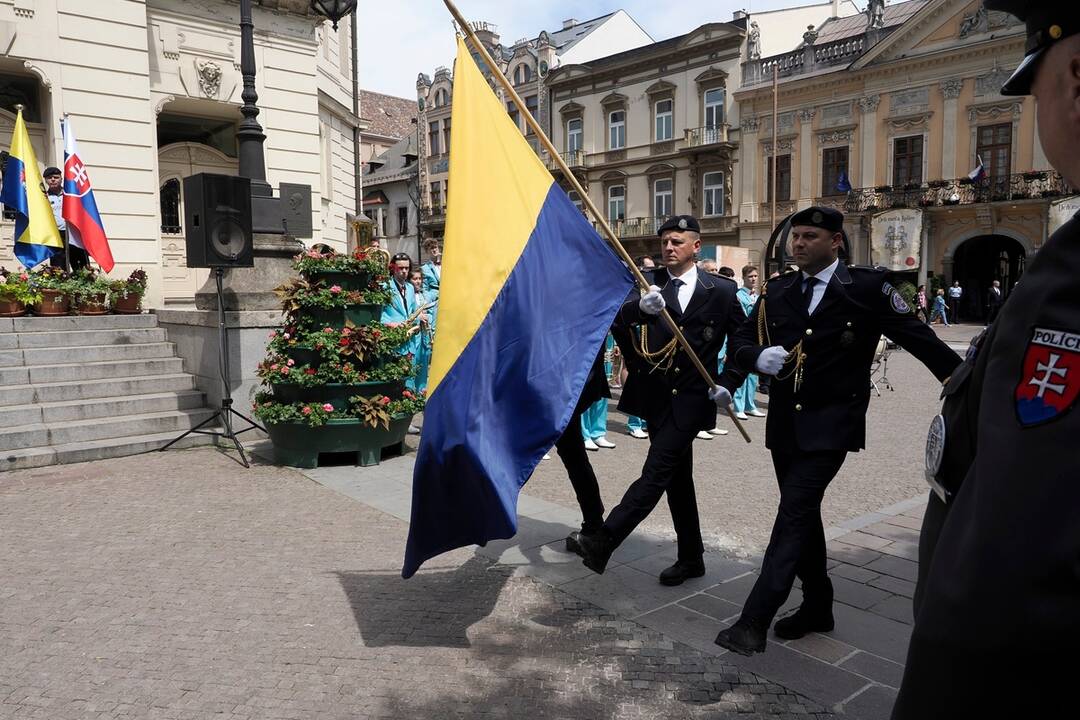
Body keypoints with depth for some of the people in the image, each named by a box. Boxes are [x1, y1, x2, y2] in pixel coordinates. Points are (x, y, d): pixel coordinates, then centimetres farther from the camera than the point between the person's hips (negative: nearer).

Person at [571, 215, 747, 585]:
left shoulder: (721, 289, -1)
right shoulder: (647, 281, 3)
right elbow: (617, 320, -13)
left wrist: (728, 383, -5)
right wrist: (640, 307, -31)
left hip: (691, 397, -3)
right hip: (656, 393, 3)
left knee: (656, 472, -13)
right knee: (677, 476, 13)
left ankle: (603, 540, -13)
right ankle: (691, 558, 26)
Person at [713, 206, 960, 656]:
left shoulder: (866, 287, -5)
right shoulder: (776, 292, 7)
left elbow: (916, 336, 0)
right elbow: (739, 344, 9)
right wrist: (759, 357, -14)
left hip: (831, 424, -5)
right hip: (784, 423, 6)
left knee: (794, 513, -13)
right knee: (803, 513, 15)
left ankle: (755, 619, -10)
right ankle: (817, 606, 32)